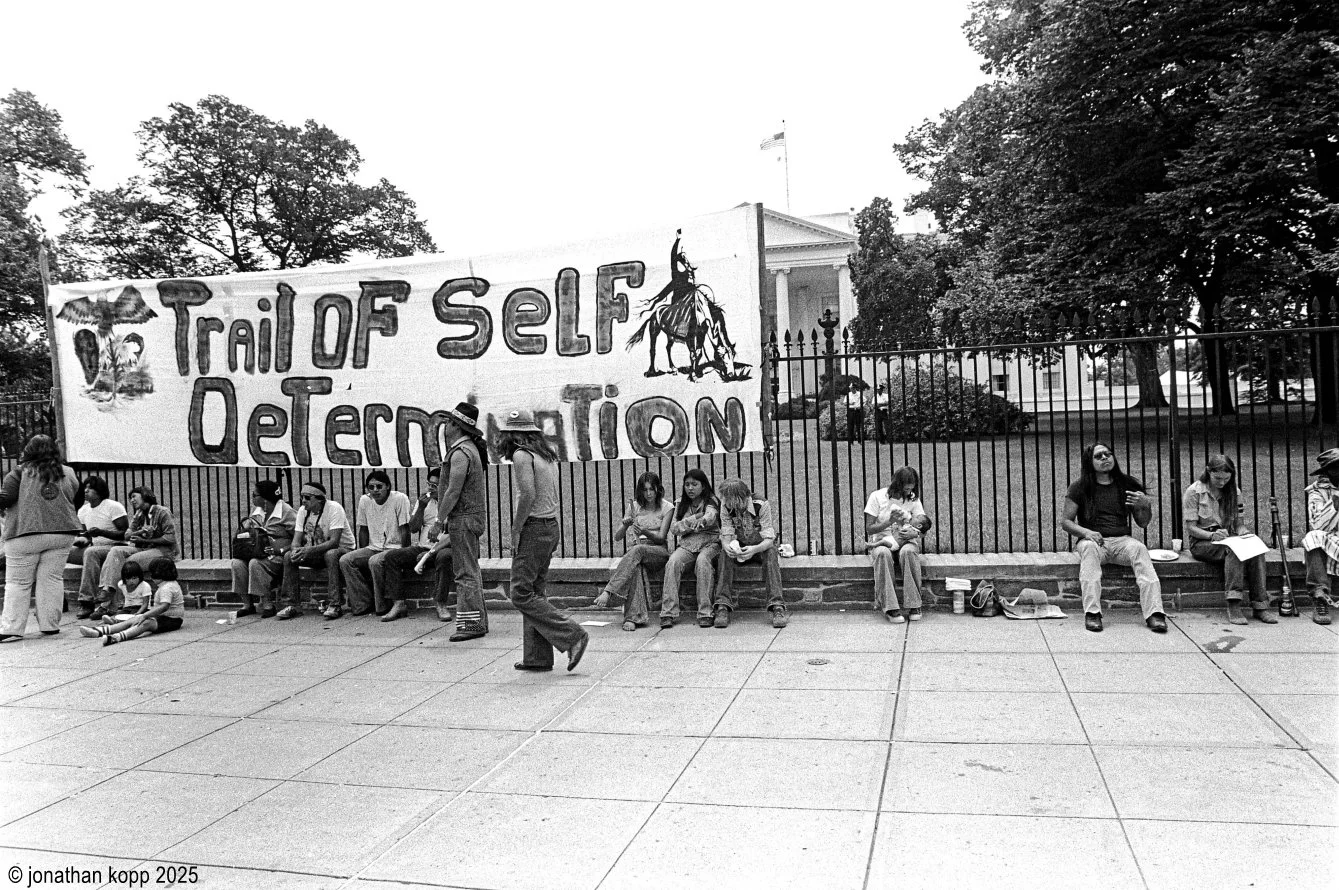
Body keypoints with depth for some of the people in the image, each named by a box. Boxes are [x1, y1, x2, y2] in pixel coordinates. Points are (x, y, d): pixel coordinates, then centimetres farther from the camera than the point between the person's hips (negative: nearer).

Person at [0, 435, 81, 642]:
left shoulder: (20, 472, -5)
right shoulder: (68, 473, 6)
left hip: (26, 534, -3)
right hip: (62, 533, 3)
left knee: (17, 582, 5)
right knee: (52, 579, 8)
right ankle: (50, 625, 9)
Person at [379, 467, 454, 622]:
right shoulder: (424, 499, 13)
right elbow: (413, 529, 7)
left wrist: (434, 550, -21)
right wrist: (421, 508, -8)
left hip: (443, 547, -5)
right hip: (422, 547, 5)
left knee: (444, 557, -39)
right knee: (391, 557, -15)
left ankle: (441, 605, -31)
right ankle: (398, 604, -16)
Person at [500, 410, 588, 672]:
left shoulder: (521, 456, -12)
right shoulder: (547, 455, 15)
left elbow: (528, 495, -22)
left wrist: (515, 531, -14)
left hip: (533, 528, -9)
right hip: (551, 525, 9)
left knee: (522, 595, -6)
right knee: (534, 592, 12)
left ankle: (572, 636, -8)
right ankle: (537, 657, 14)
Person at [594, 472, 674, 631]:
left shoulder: (666, 507, 4)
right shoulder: (634, 506, 11)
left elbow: (661, 537, -5)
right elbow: (617, 537, 5)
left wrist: (645, 532, -26)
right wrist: (625, 525, -17)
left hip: (658, 551, -2)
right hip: (635, 550, 2)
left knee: (637, 550, -37)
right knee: (636, 567, -37)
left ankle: (608, 591, -44)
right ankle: (634, 616, -46)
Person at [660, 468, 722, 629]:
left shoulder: (711, 501, 1)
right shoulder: (681, 504, 14)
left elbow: (710, 516, -24)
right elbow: (674, 528, 4)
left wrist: (702, 522, -48)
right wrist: (694, 518, -10)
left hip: (710, 543, -3)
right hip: (687, 544, 3)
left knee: (702, 560, -36)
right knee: (673, 561, -28)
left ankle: (705, 613, -34)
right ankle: (668, 612, -31)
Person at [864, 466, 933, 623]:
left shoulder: (913, 499, 6)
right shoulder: (877, 496, -3)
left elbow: (924, 525, -1)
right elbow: (869, 529, -5)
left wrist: (914, 534, -23)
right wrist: (890, 521, -21)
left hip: (905, 543, 2)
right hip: (881, 542, -2)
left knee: (908, 551, -36)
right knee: (882, 553, -39)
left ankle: (913, 605, -32)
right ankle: (889, 607, -38)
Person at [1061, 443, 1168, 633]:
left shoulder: (1127, 484, 13)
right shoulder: (1080, 488, 6)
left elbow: (1143, 523, 14)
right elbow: (1065, 521, 5)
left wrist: (1146, 506, -8)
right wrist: (1085, 532, -15)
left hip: (1122, 540, 2)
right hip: (1093, 539, -2)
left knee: (1140, 548, -31)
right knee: (1088, 547, -36)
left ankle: (1154, 613, -39)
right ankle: (1092, 613, -43)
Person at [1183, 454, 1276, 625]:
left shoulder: (1233, 491, 10)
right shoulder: (1194, 492, -6)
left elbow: (1238, 521, 12)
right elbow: (1191, 528, -8)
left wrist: (1243, 530, -12)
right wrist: (1212, 535, -26)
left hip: (1228, 539, 4)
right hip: (1202, 542, -4)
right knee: (1233, 550, -35)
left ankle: (1260, 605, -30)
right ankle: (1233, 605, -40)